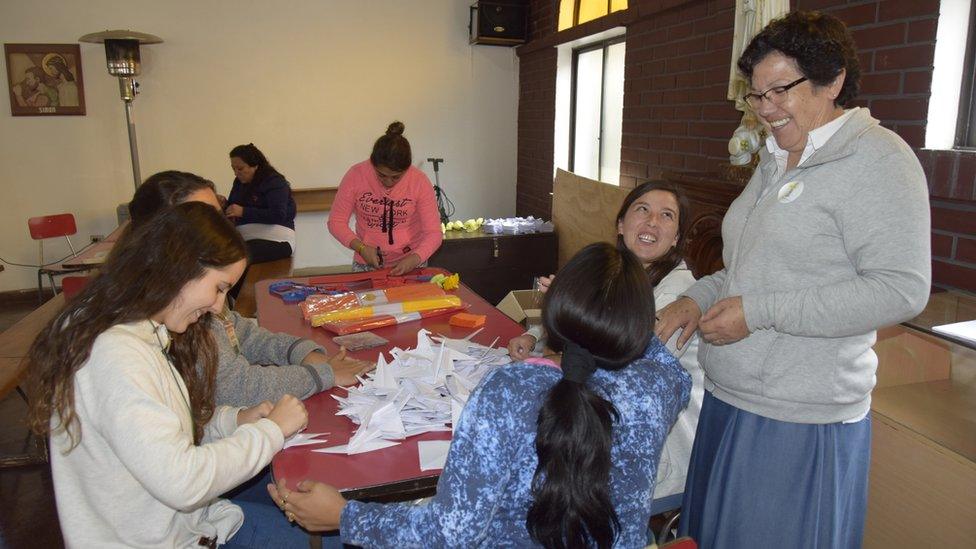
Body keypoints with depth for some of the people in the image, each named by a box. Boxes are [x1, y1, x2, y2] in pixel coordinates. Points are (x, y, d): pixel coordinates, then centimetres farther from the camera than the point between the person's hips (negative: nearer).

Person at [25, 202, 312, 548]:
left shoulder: (148, 334, 1)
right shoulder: (116, 356, -29)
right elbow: (182, 483, -32)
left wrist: (235, 420, -4)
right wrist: (271, 430, -20)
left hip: (182, 520, 9)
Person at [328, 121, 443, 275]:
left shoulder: (420, 182, -14)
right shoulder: (356, 175, -12)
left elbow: (433, 233, -11)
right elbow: (336, 221, -4)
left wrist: (414, 259, -28)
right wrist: (361, 248, -18)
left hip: (409, 265, 2)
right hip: (366, 265, -1)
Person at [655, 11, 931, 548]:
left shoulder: (876, 157, -13)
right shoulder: (776, 158, 13)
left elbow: (900, 291, -20)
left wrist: (759, 311, -21)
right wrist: (699, 298, 4)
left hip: (801, 422, -8)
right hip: (729, 400, 8)